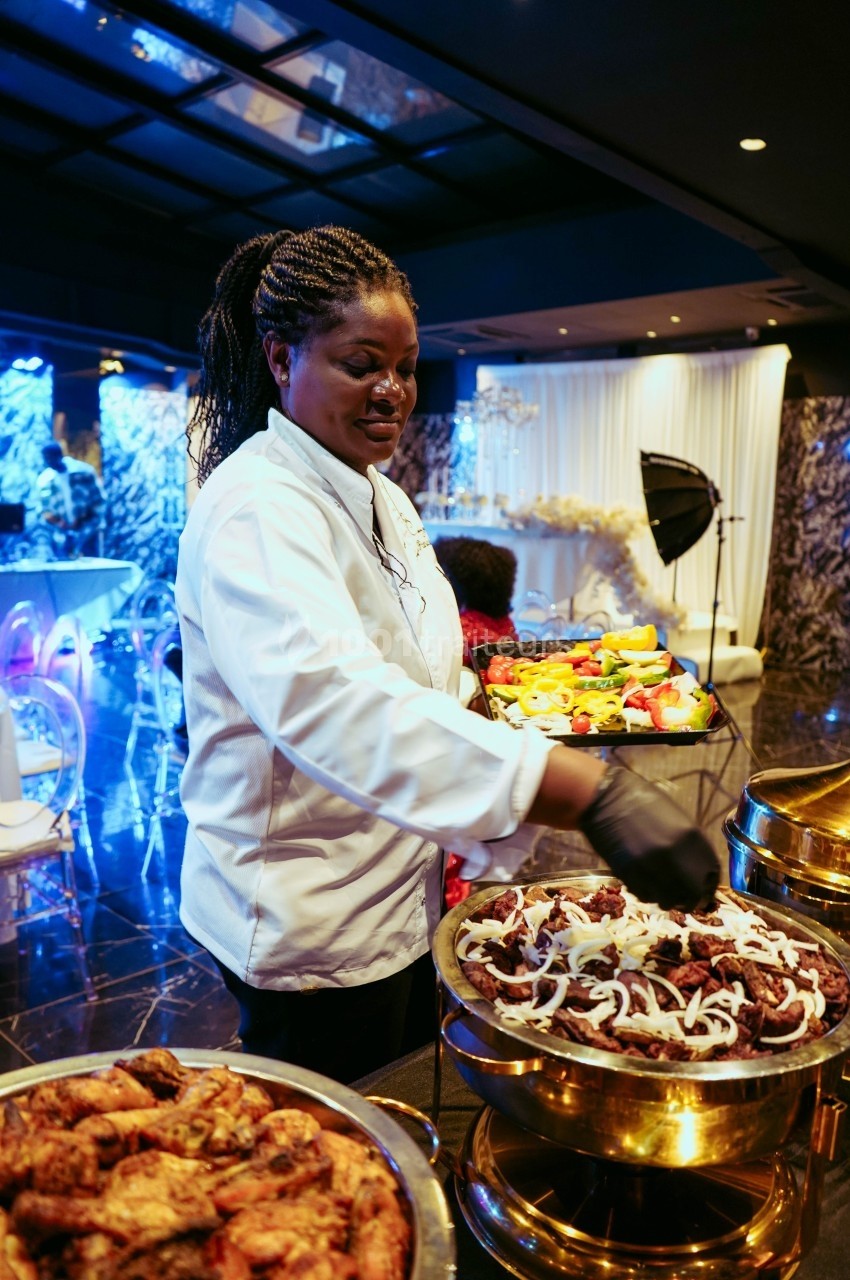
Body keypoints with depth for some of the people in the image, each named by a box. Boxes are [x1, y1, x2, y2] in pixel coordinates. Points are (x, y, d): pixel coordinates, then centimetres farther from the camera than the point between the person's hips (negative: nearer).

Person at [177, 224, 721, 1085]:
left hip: (401, 899, 9)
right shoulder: (253, 512, -24)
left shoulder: (380, 499, 7)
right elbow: (334, 701, -42)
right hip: (306, 930, -8)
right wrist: (596, 793, -49)